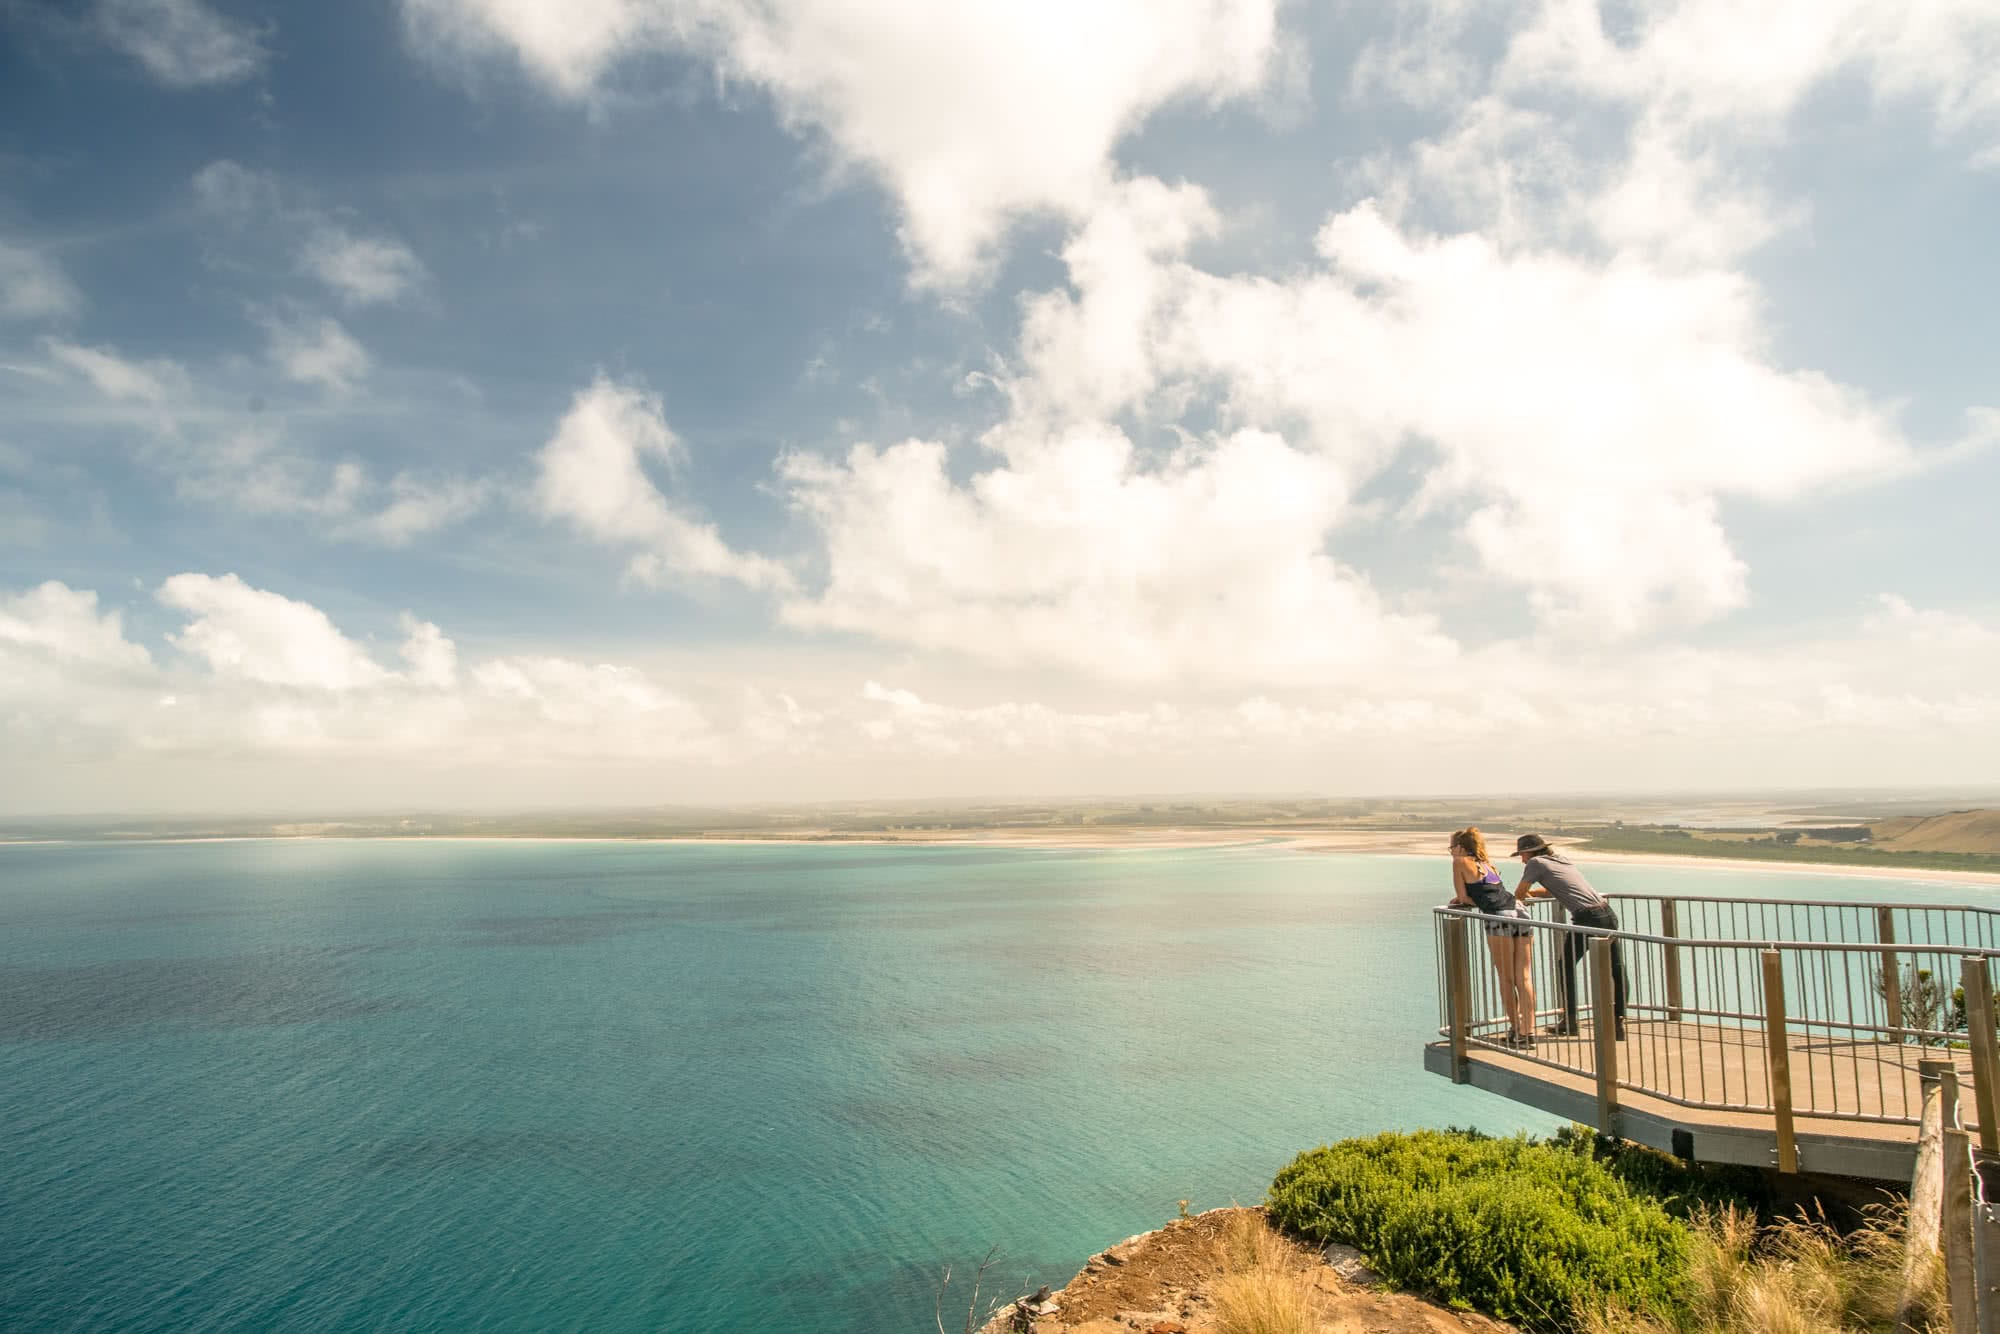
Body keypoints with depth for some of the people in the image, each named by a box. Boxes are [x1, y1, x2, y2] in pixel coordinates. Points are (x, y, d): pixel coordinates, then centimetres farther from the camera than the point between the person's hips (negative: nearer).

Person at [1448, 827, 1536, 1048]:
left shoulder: (1460, 862, 7)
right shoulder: (1487, 863, 27)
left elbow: (1464, 898, 5)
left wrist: (1462, 899, 24)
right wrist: (1464, 899, 26)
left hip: (1499, 919, -7)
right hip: (1520, 914, 7)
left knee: (1507, 979, 3)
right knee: (1524, 978, 5)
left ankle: (1516, 1030, 6)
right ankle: (1529, 1030, 3)